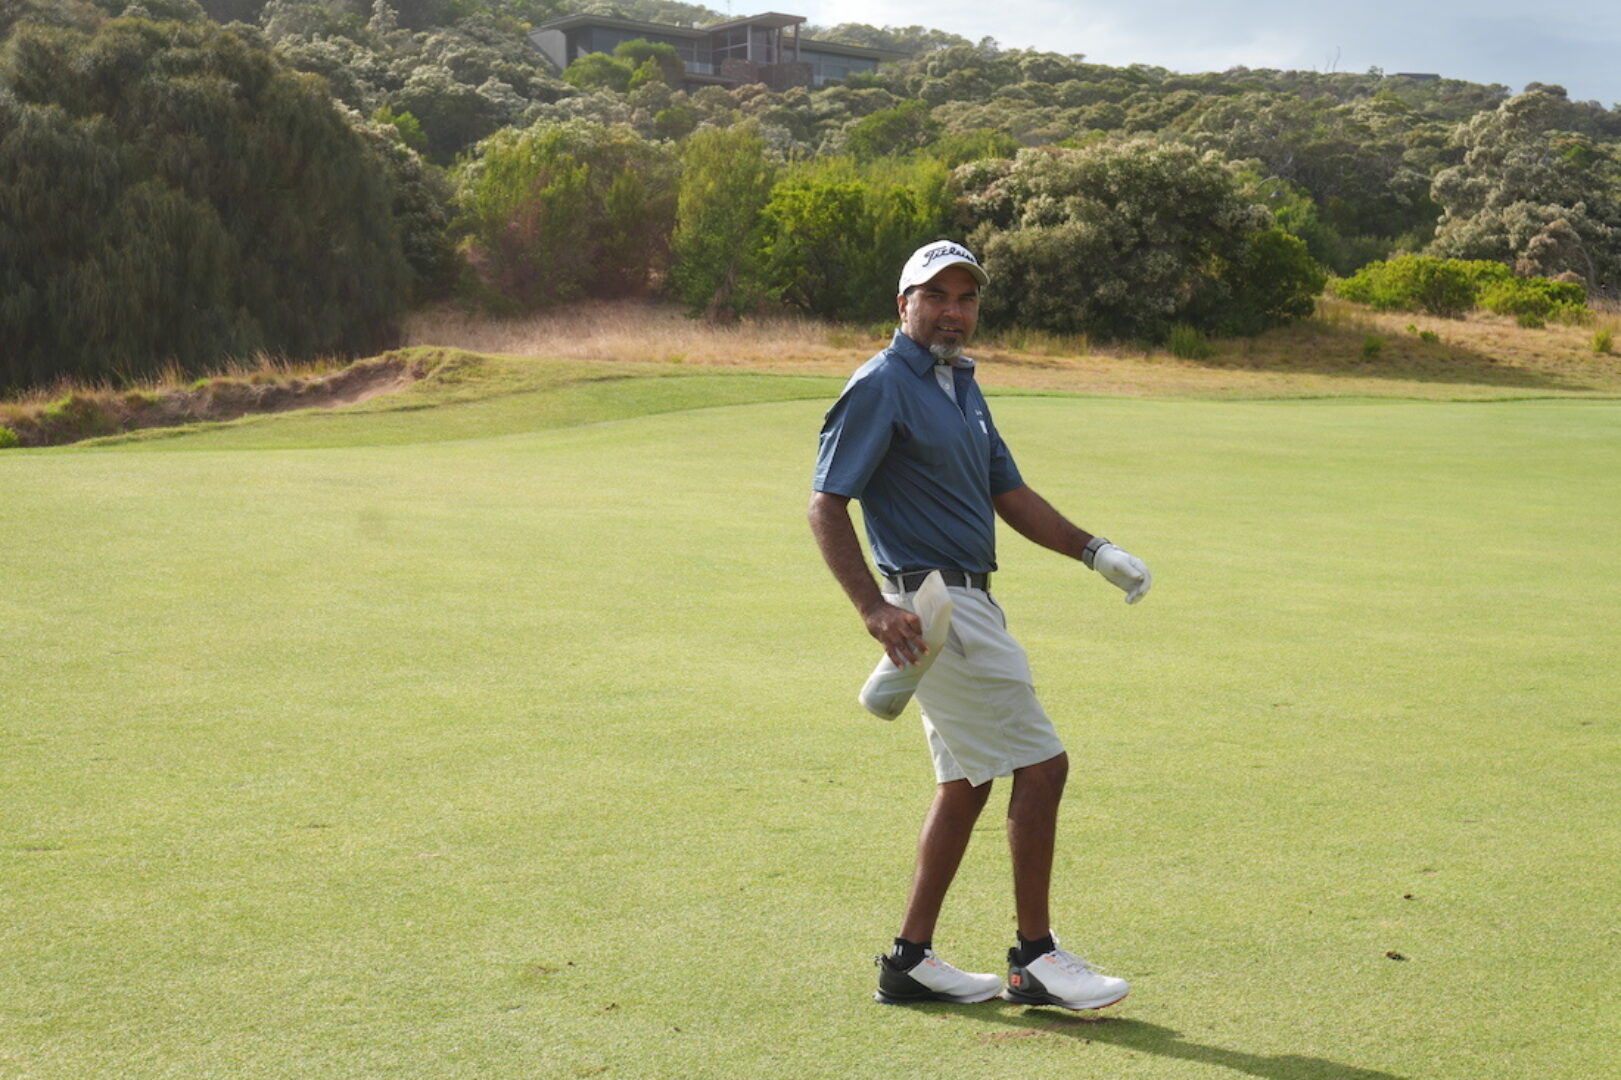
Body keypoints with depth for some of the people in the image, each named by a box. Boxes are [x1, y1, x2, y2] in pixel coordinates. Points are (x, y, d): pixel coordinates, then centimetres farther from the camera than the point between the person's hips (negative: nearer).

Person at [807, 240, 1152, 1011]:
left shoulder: (961, 386, 16)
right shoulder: (882, 386, -13)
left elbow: (1007, 493, 20)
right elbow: (826, 505, -17)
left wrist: (1094, 551, 10)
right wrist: (874, 609, -25)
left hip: (966, 602, 10)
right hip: (936, 605, -10)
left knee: (966, 783, 14)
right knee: (1040, 766, -6)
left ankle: (911, 960, 20)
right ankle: (1034, 960, 5)